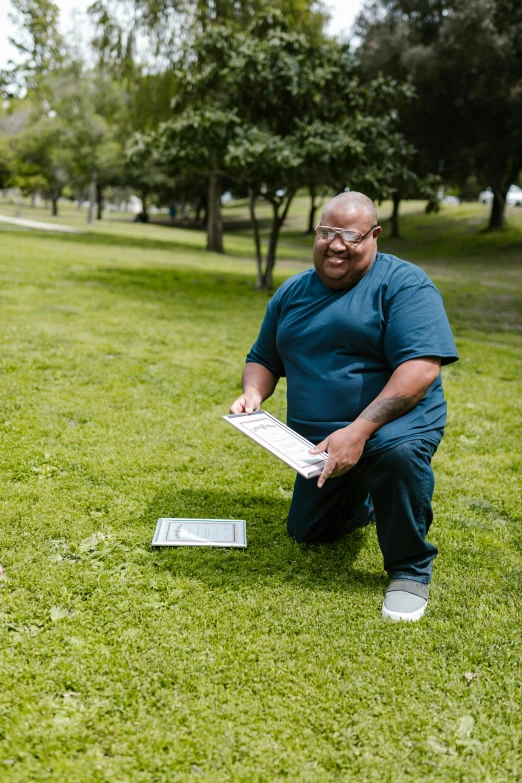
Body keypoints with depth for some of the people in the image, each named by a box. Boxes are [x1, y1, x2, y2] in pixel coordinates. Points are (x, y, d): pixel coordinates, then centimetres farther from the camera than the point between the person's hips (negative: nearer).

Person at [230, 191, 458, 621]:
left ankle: (410, 570, -16)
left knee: (398, 451, -40)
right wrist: (253, 393, -11)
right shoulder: (292, 293, 7)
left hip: (392, 422, -6)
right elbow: (263, 360, 14)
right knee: (308, 532, 15)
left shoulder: (403, 284, -14)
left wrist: (360, 430, -34)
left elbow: (421, 367, -26)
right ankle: (364, 498, 46)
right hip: (319, 441, 7)